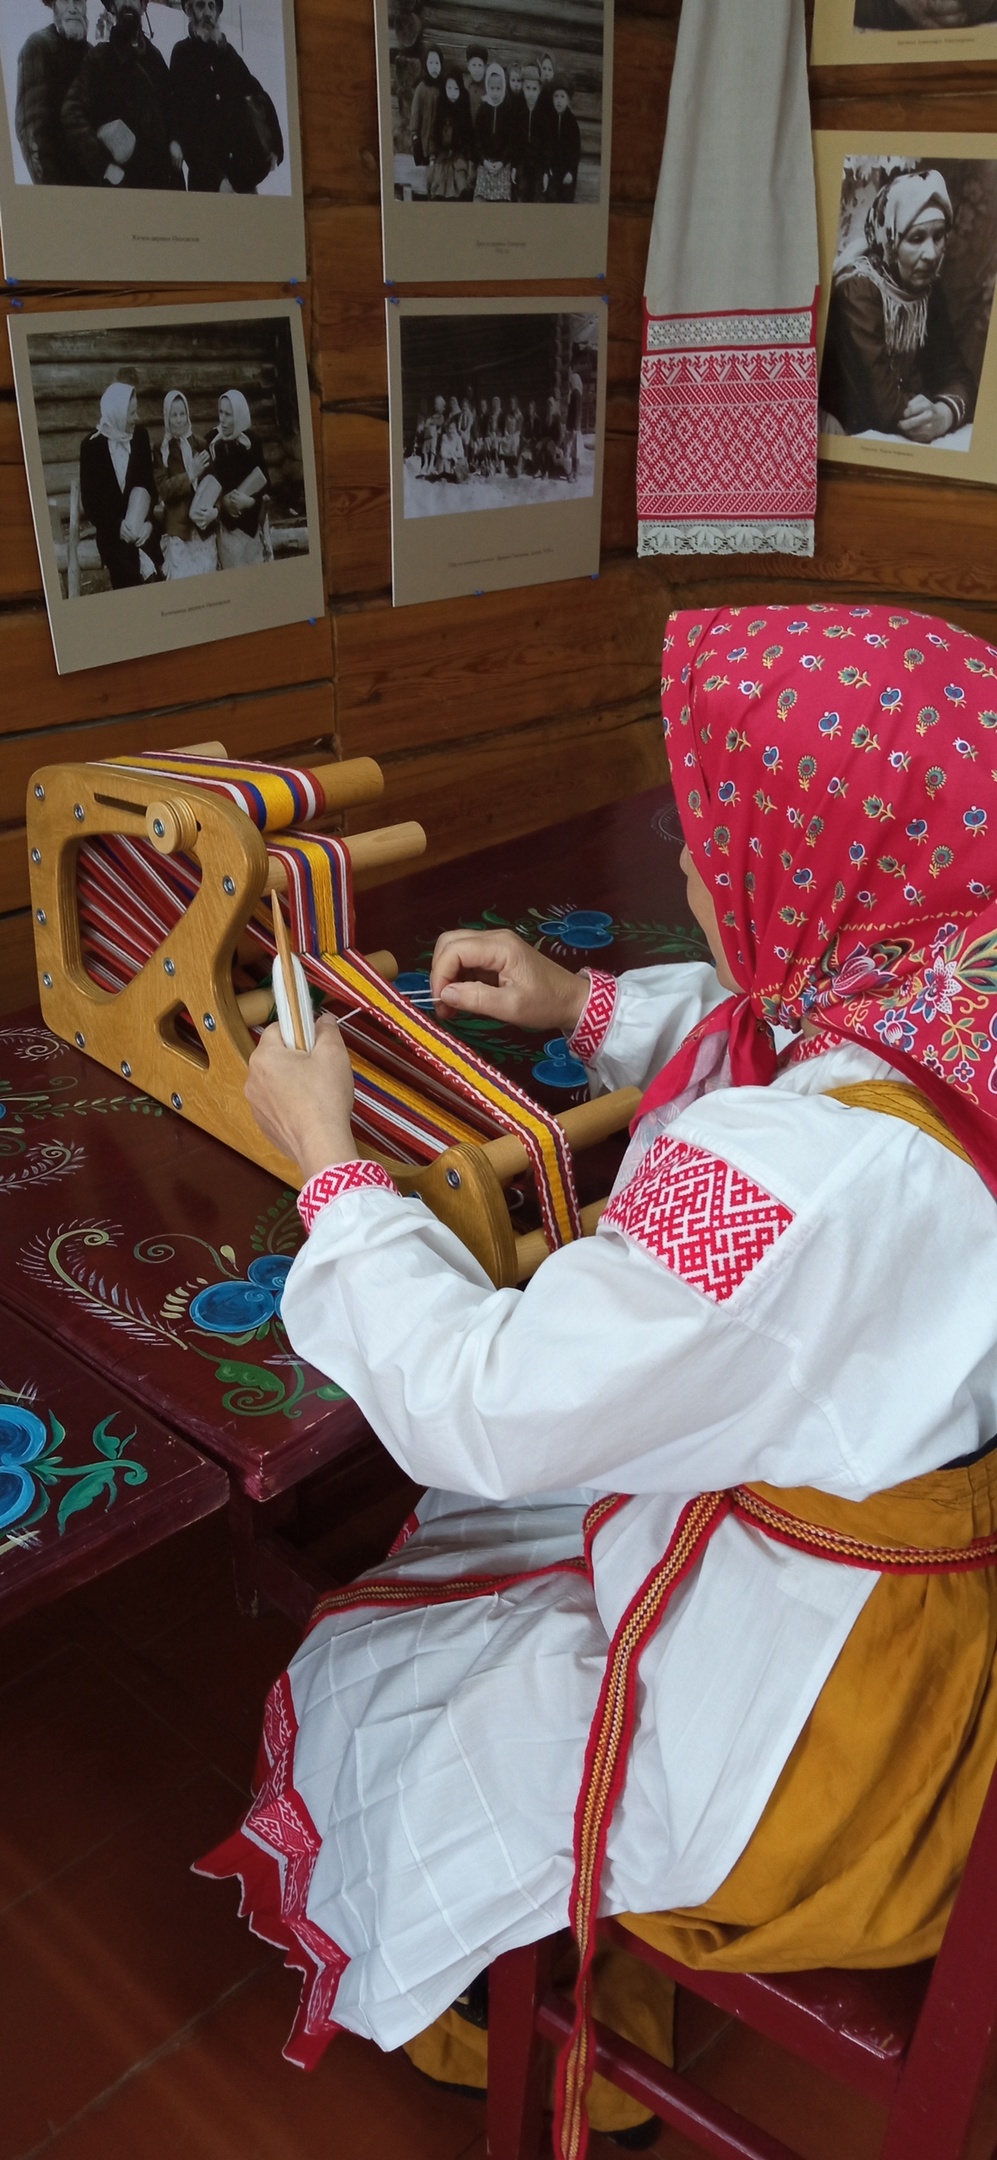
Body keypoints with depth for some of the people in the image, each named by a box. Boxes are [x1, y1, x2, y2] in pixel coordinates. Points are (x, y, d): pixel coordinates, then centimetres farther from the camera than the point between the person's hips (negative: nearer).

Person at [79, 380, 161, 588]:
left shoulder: (140, 436, 6)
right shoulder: (92, 445, -3)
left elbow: (149, 483, 6)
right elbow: (89, 497, -3)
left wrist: (148, 521, -11)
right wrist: (116, 526, -15)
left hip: (141, 529, 3)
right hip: (112, 532, -3)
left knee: (151, 587, -7)